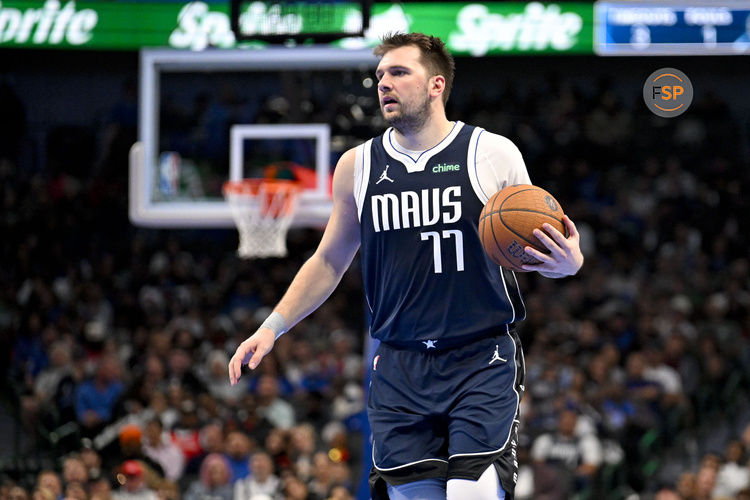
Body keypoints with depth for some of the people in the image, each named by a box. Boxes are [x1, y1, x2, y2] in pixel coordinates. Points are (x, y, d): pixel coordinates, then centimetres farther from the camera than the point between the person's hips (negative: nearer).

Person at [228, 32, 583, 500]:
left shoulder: (493, 155, -1)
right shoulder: (357, 167, 8)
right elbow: (329, 261, 19)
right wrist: (272, 327, 10)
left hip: (482, 362, -3)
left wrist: (567, 263, -18)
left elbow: (539, 244, 5)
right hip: (400, 370, 3)